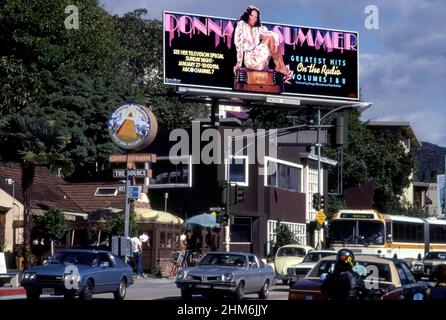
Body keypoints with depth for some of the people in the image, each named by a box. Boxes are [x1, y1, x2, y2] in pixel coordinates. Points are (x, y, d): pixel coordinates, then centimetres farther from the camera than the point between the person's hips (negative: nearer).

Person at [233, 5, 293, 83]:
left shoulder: (257, 29, 23)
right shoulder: (242, 25, 3)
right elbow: (239, 44, -5)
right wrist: (239, 64, -12)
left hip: (260, 61, 7)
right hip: (250, 59, -6)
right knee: (270, 38, -17)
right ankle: (278, 66, -17)